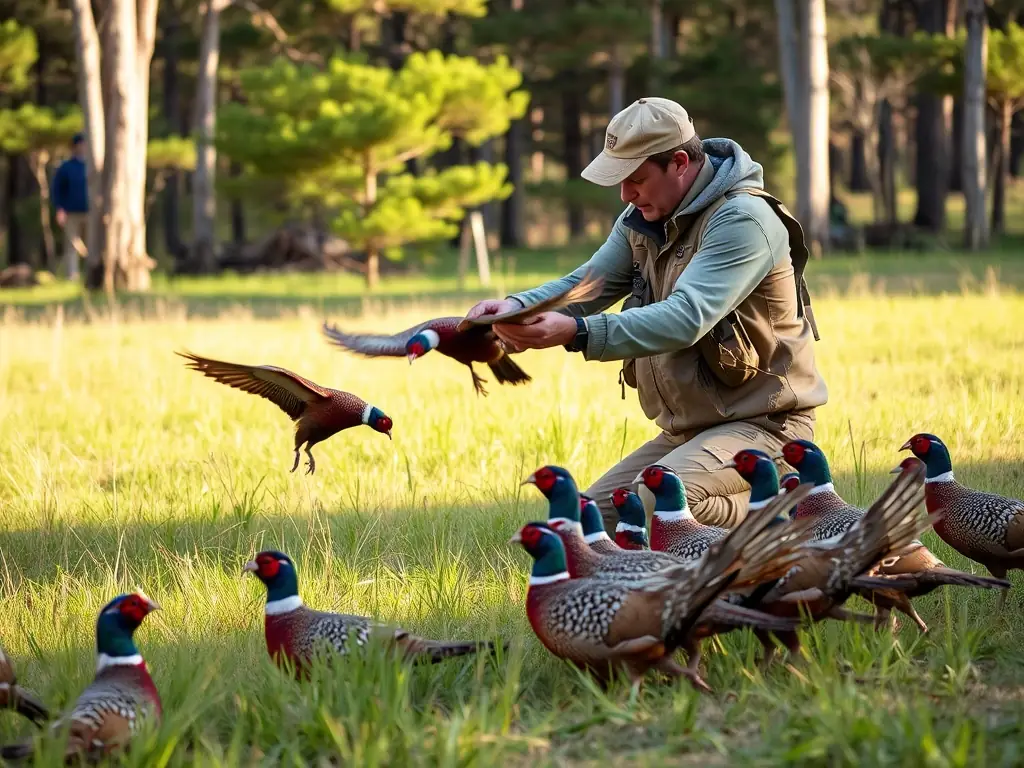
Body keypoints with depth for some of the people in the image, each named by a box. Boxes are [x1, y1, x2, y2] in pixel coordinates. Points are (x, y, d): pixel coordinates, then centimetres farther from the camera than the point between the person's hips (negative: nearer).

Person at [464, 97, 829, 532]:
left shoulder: (742, 220, -21)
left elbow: (686, 319, -33)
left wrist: (575, 332, -42)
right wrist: (518, 307, -16)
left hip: (762, 424, -9)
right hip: (685, 430, 9)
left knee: (655, 500, -32)